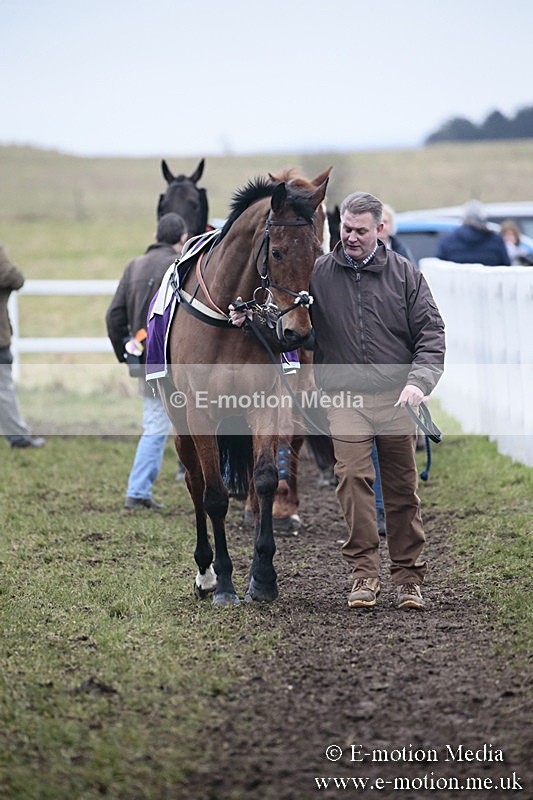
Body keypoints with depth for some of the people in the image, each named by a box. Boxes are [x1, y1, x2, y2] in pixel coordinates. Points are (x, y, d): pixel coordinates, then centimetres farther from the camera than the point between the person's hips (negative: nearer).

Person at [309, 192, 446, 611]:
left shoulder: (405, 274, 3)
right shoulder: (318, 273, 2)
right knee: (353, 481, -13)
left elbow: (431, 332, 1)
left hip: (396, 398, 1)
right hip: (345, 398, -1)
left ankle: (409, 577, 14)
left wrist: (419, 381, -14)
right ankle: (364, 574, -7)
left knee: (403, 489, 5)